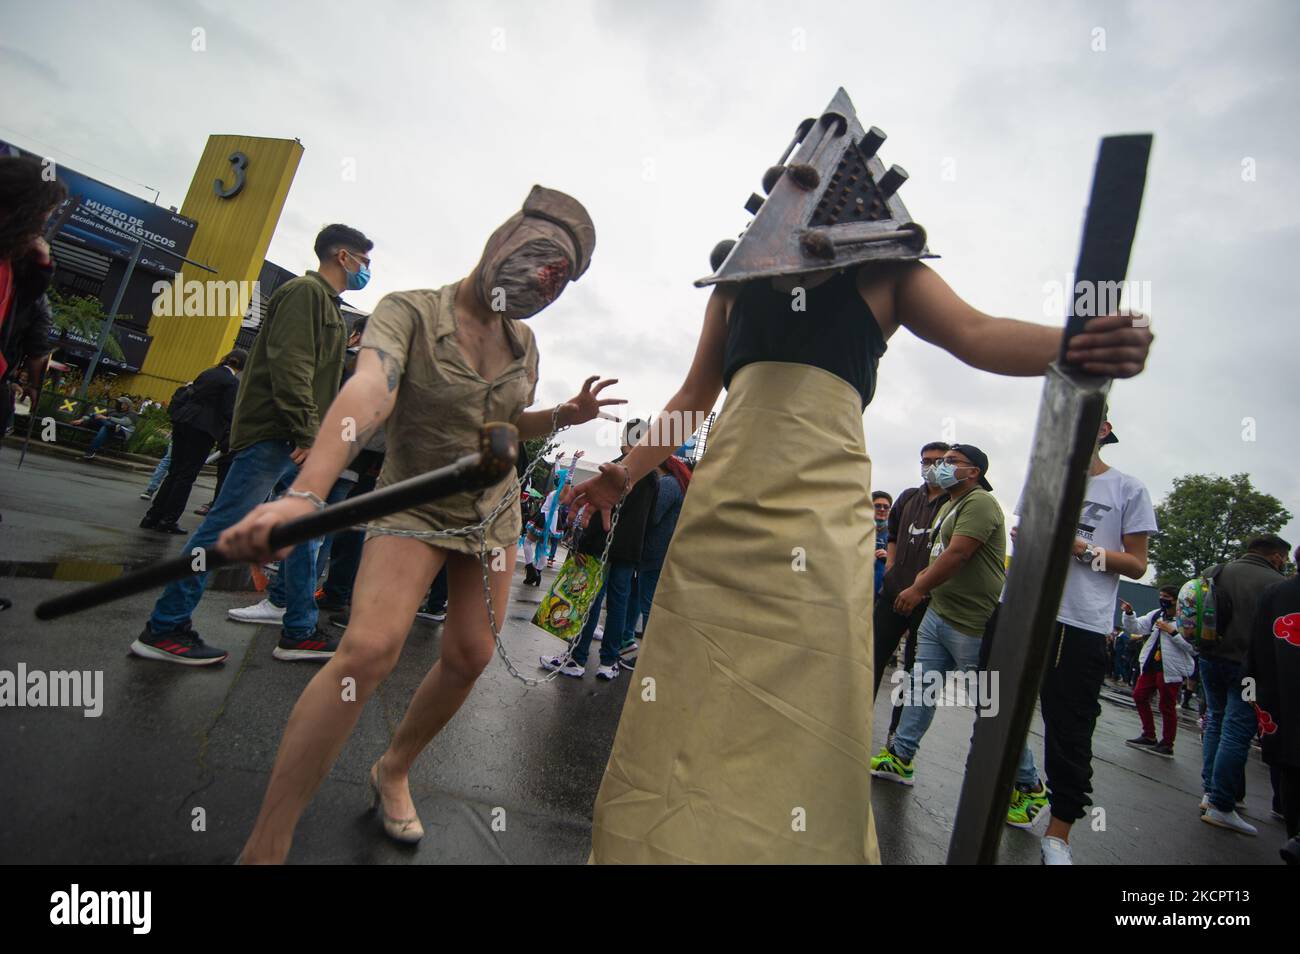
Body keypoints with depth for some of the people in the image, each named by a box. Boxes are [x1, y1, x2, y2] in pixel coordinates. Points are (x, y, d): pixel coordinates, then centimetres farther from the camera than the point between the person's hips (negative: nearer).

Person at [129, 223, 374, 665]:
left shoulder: (326, 303, 23)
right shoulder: (305, 291, -7)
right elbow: (290, 364, -19)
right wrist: (305, 433, -22)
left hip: (298, 440, 10)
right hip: (274, 433, -10)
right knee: (224, 526, -6)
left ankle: (299, 633, 15)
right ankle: (164, 628, 4)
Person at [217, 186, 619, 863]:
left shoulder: (523, 342, 2)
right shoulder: (408, 311, -16)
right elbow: (368, 393, -35)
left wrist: (564, 416, -3)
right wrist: (304, 495, -50)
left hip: (494, 510, 6)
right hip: (415, 507, -5)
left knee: (470, 656, 2)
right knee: (369, 648, -24)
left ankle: (393, 770, 32)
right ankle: (263, 847, -7)